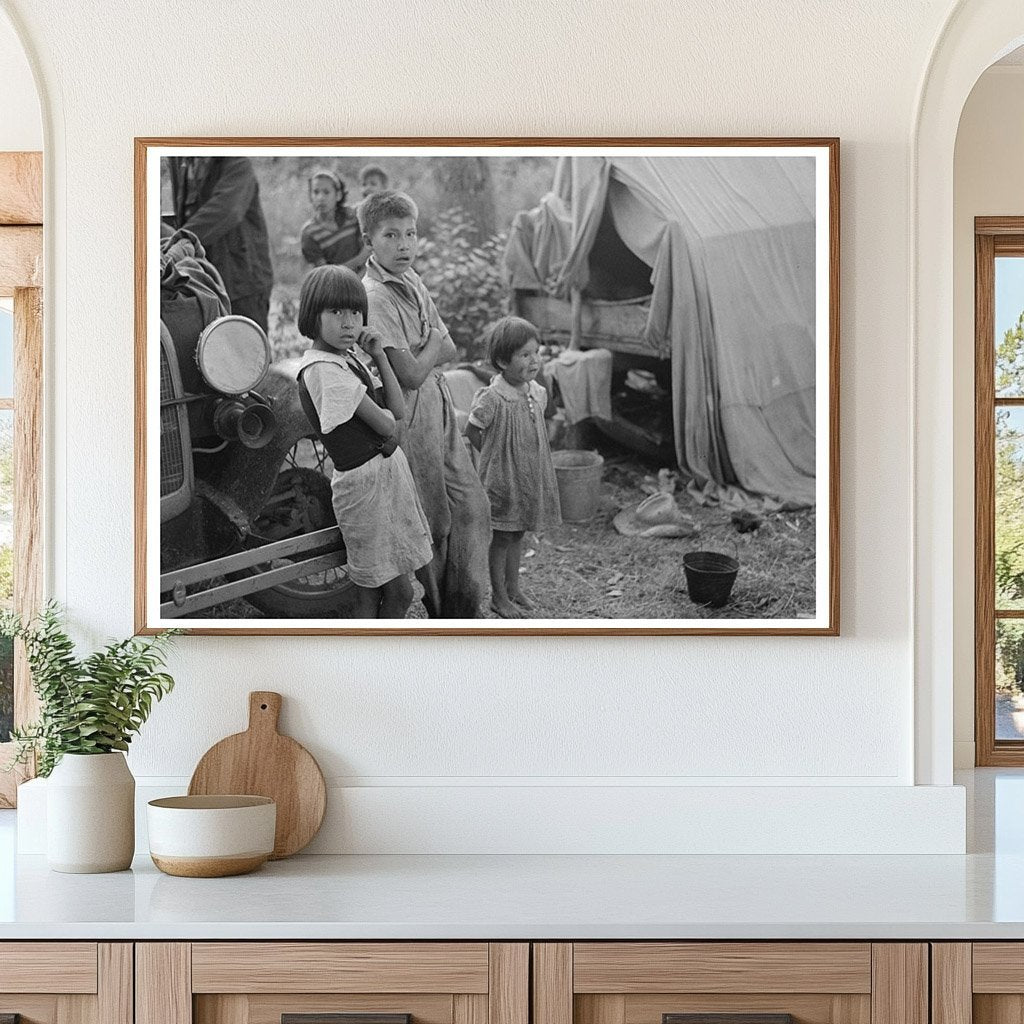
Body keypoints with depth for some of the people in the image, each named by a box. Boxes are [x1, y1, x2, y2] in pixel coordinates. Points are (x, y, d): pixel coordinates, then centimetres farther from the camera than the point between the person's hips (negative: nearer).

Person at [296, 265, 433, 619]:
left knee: (371, 592, 13)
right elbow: (385, 425, -20)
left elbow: (398, 410, 7)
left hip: (388, 471, 9)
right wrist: (386, 417, 4)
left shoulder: (346, 358, 11)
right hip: (366, 480, -9)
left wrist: (378, 356, 2)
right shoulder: (322, 370, -19)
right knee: (398, 591, -4)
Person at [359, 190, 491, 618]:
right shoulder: (376, 297, -21)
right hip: (411, 417, -8)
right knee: (434, 521, 2)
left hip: (440, 406, 8)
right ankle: (439, 612, 17)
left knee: (471, 506, 10)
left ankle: (464, 609, 20)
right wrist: (433, 344, -7)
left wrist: (425, 348, -13)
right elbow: (411, 375, -24)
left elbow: (448, 349, 7)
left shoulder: (410, 279, 7)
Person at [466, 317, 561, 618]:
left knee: (517, 535, 17)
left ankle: (513, 588, 31)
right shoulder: (491, 399, -22)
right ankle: (498, 597, 16)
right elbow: (471, 432, -11)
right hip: (501, 478, -6)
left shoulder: (538, 393, -2)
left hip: (529, 477, 6)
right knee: (501, 537, 5)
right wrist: (495, 457, -3)